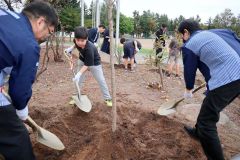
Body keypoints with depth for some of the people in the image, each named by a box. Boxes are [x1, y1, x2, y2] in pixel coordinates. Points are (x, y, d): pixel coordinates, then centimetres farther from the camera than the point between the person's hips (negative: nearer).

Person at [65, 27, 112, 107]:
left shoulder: (89, 49, -41)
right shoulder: (77, 41, -24)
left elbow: (87, 65, -36)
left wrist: (79, 74, -42)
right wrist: (71, 48, -6)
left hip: (94, 63, -6)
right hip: (82, 60, 6)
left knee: (101, 80, -3)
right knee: (78, 80, 9)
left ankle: (107, 98, 11)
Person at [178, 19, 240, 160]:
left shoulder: (189, 45, 1)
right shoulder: (216, 32, 20)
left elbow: (189, 70, 9)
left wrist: (188, 90, 28)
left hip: (224, 81, -9)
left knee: (207, 122, 4)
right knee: (210, 108, 29)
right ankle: (198, 132, 51)